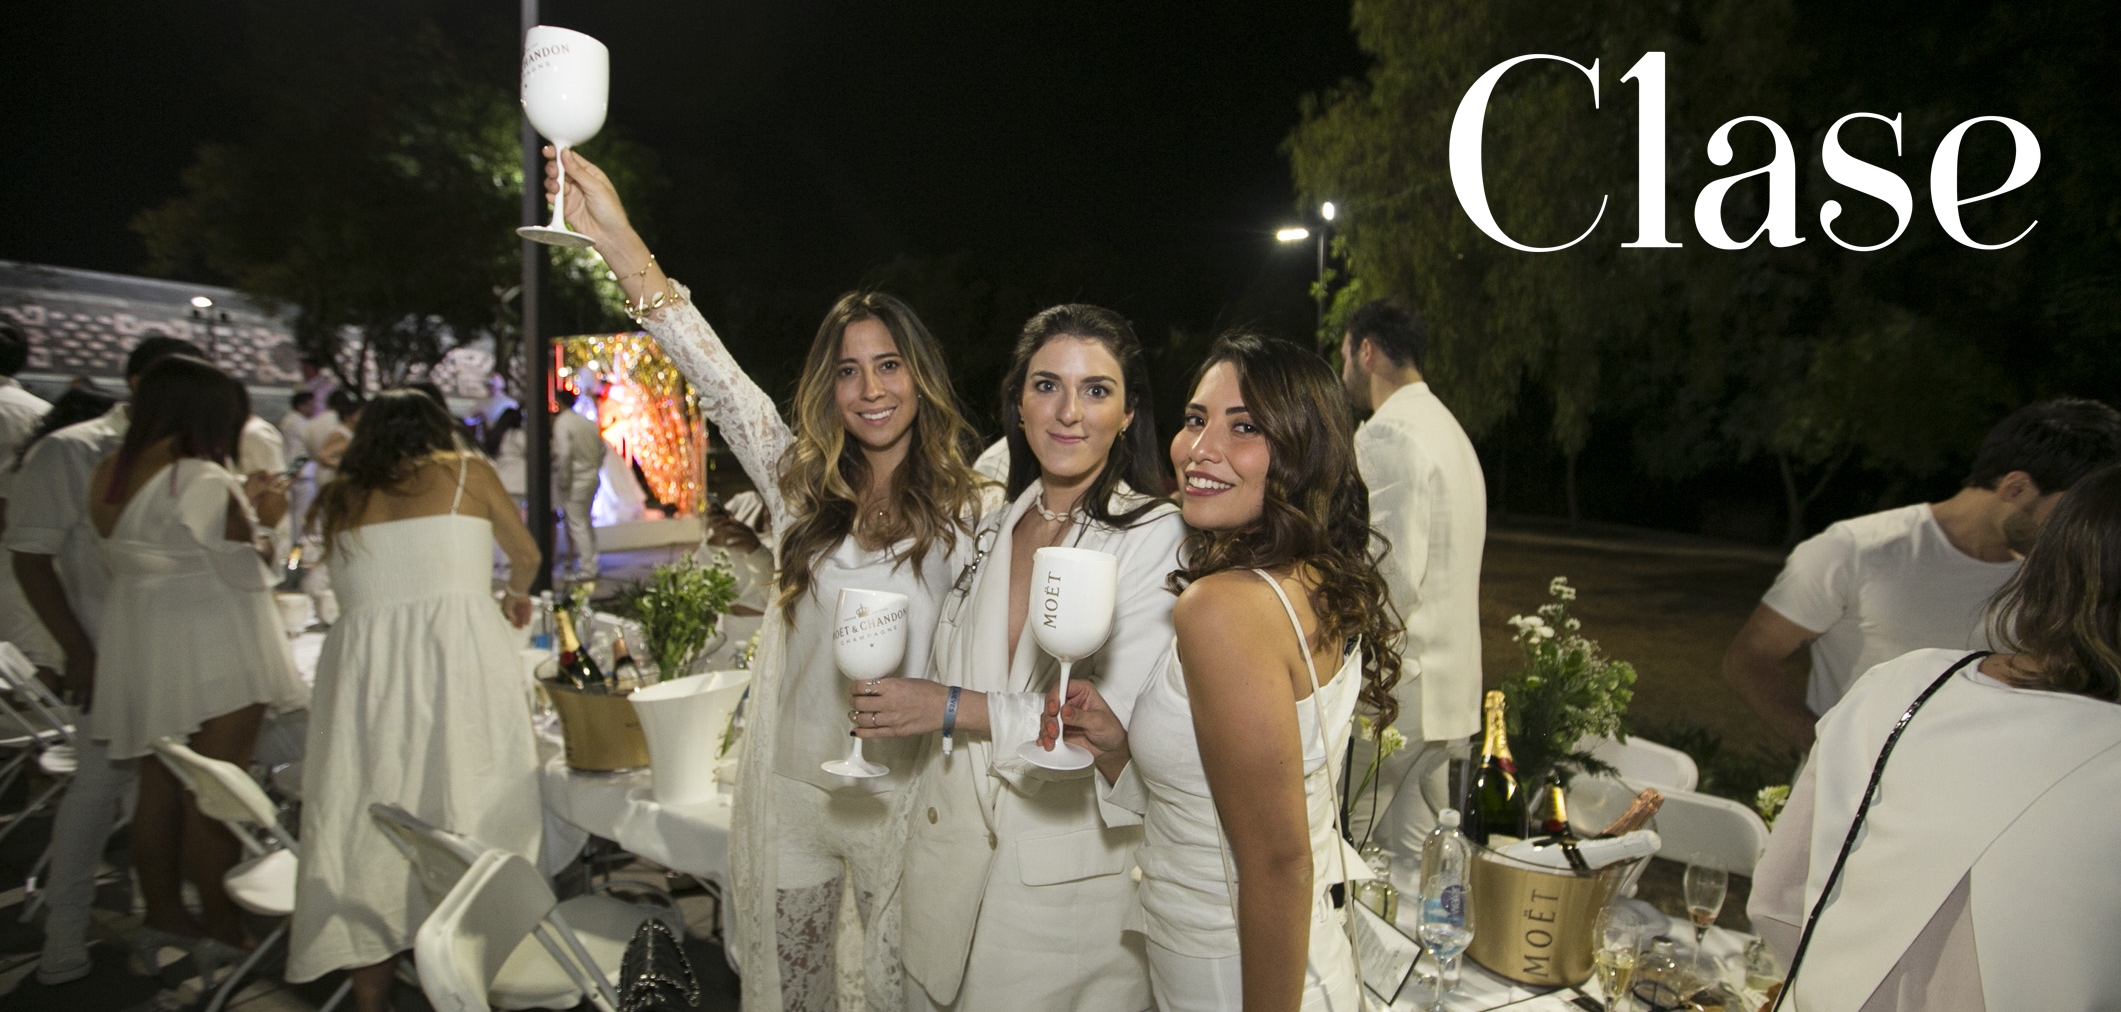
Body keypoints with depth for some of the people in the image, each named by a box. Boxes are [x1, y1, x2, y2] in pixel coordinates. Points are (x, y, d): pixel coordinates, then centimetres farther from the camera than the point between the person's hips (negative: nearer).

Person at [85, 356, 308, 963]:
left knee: (159, 787, 16)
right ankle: (222, 928, 9)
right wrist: (263, 519, 2)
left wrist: (239, 503, 15)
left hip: (138, 641, 8)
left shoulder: (110, 474, 7)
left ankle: (163, 914, 26)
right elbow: (241, 570, -15)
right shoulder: (203, 480, -18)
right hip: (210, 649, -8)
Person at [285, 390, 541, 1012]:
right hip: (461, 655, -2)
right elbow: (527, 552, 20)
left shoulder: (339, 499, 15)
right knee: (466, 831, 5)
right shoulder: (465, 471, 10)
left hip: (362, 663, 3)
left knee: (366, 843, 11)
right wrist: (517, 595, 41)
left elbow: (361, 587, 20)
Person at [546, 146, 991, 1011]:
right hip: (789, 780, 3)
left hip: (902, 792, -2)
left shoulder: (966, 508, -7)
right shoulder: (801, 482, 0)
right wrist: (618, 240, -18)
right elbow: (716, 379, -10)